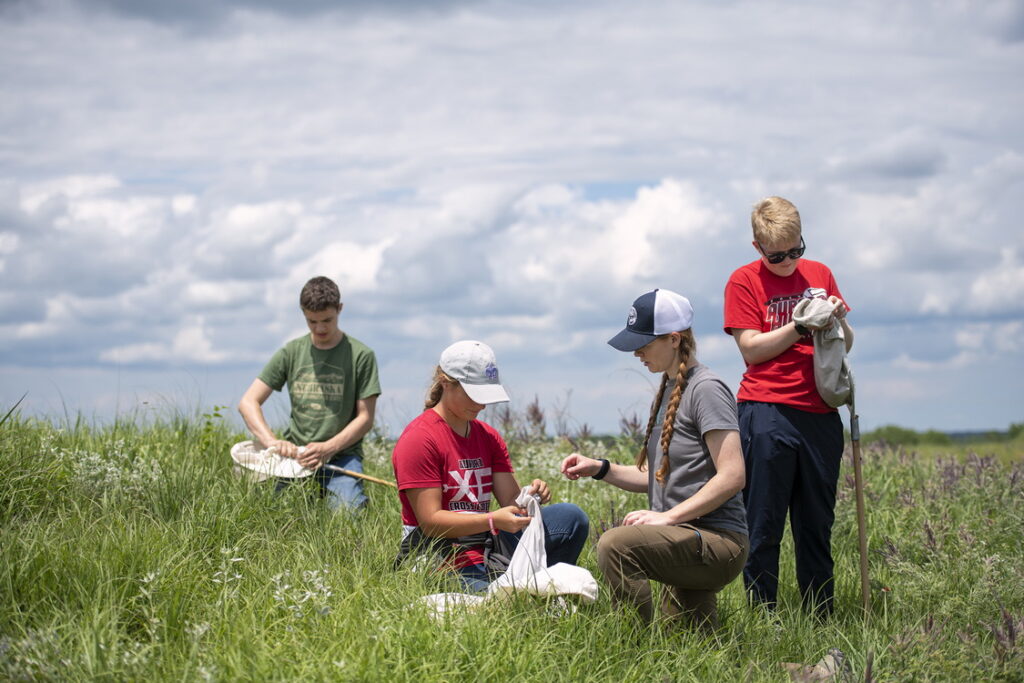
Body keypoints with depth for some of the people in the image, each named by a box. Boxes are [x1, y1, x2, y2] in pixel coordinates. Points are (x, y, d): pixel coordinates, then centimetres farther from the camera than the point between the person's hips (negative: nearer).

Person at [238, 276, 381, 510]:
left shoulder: (361, 356, 1)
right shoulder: (291, 352, 9)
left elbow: (365, 418, 0)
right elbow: (248, 402, 5)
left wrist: (327, 449, -16)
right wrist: (272, 441, -14)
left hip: (341, 455, -2)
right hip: (295, 454, 2)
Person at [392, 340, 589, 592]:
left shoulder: (489, 436, 16)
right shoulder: (419, 439, -9)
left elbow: (511, 501, 7)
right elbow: (430, 521, -15)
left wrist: (530, 496, -18)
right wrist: (492, 520, -26)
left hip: (487, 548, 8)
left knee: (570, 517, -7)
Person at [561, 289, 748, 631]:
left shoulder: (706, 389, -12)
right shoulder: (667, 391, 18)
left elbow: (732, 476, -19)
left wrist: (669, 516, -22)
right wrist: (599, 469, 9)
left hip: (719, 539, -10)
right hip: (689, 542, 10)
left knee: (615, 545, -30)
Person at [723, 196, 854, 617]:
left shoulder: (820, 275, 13)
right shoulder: (745, 281, 1)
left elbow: (846, 345, 16)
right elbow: (751, 349, -6)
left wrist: (837, 320, -5)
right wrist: (800, 326, -15)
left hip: (820, 416, 4)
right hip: (768, 413, -4)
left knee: (817, 525, 9)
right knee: (763, 527, -1)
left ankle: (821, 621, 15)